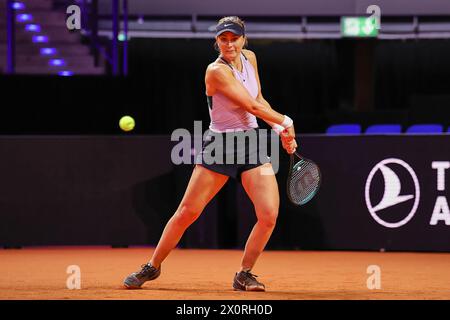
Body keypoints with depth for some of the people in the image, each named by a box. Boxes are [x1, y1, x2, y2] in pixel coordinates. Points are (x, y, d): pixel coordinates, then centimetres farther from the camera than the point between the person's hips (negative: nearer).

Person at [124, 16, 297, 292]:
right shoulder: (217, 71, -18)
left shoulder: (250, 58, 5)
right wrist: (285, 121, -7)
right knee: (187, 212, -4)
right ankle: (152, 267, 15)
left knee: (269, 215, -11)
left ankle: (244, 274, 6)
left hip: (252, 144, 5)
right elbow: (252, 107, -18)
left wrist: (280, 130, 9)